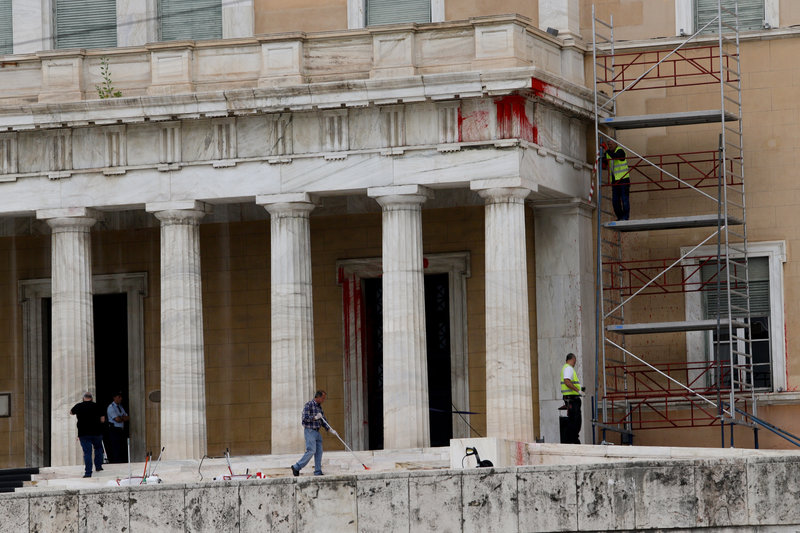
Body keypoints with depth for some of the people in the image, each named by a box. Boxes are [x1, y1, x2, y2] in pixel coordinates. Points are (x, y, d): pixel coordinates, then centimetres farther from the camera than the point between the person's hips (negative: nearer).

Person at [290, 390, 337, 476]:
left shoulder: (319, 407, 17)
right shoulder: (308, 405, -7)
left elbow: (323, 422, 18)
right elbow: (305, 418, -15)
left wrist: (330, 430, 7)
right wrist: (315, 417, -17)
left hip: (317, 432, 8)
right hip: (309, 431, -8)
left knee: (319, 452, 2)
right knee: (311, 451, -15)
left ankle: (318, 472, 4)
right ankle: (296, 467, -8)